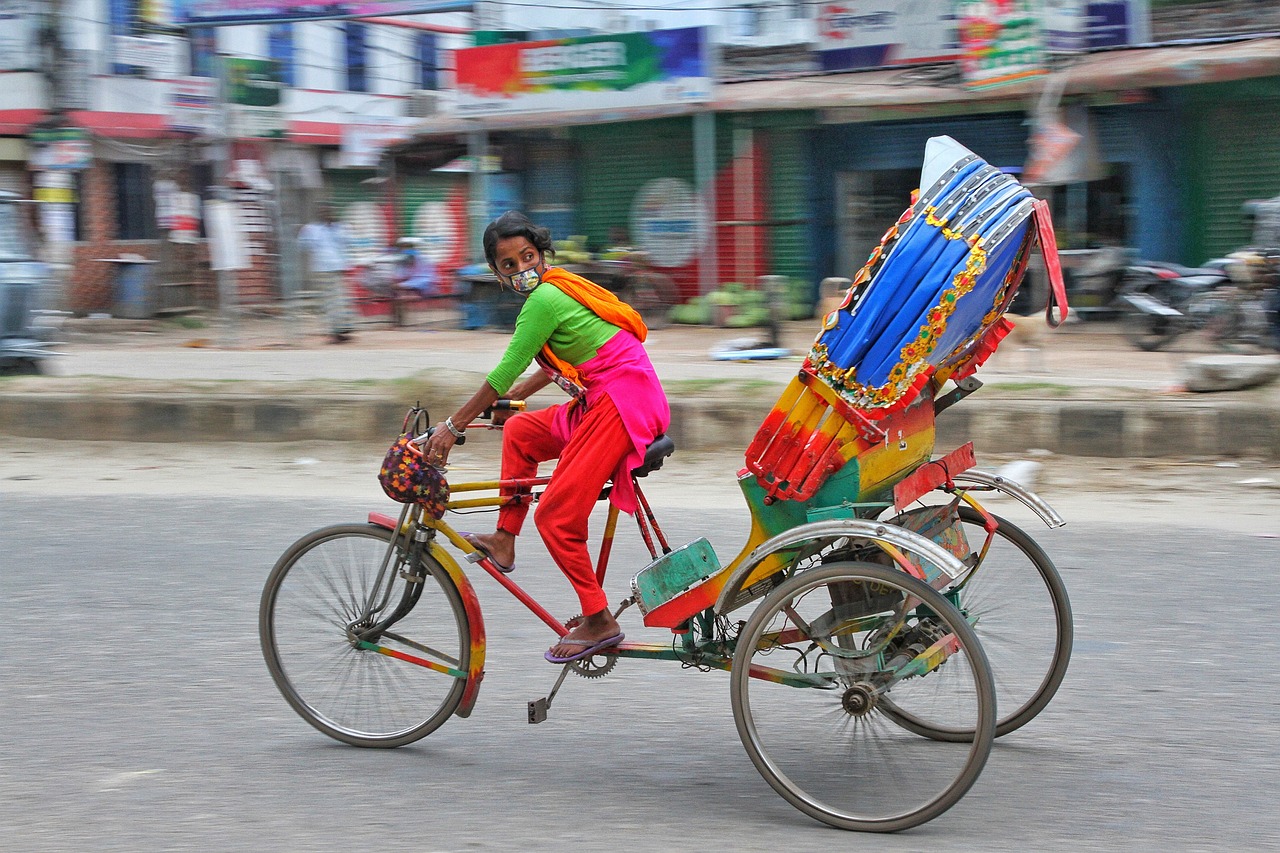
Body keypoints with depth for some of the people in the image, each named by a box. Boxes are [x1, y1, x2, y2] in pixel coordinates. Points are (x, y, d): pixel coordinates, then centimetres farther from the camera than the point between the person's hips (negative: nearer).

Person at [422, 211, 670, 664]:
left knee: (555, 515, -10)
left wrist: (452, 426, -8)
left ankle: (599, 622, -4)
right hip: (603, 401, 10)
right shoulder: (558, 287, 15)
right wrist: (516, 394, 30)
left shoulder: (545, 299, -15)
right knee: (520, 431, 24)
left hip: (624, 402, -10)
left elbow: (504, 373, -14)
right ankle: (504, 541, 26)